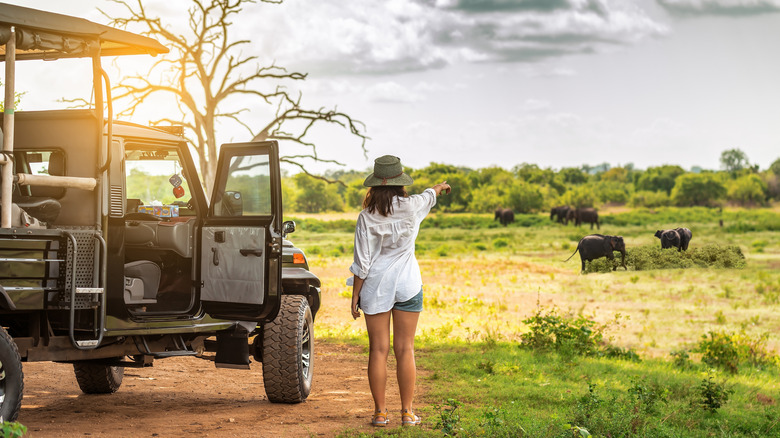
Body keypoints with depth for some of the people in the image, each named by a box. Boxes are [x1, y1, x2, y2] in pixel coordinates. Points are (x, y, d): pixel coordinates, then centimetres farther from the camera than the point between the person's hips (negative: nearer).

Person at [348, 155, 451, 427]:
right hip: (407, 284, 1)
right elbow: (429, 196, 20)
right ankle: (407, 413, 7)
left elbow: (362, 262, -8)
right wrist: (441, 186, 43)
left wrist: (355, 297, 1)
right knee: (405, 350, 4)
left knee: (378, 350, 4)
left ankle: (380, 412, 7)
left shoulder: (367, 217, -9)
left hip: (376, 286, -1)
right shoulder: (411, 207, -5)